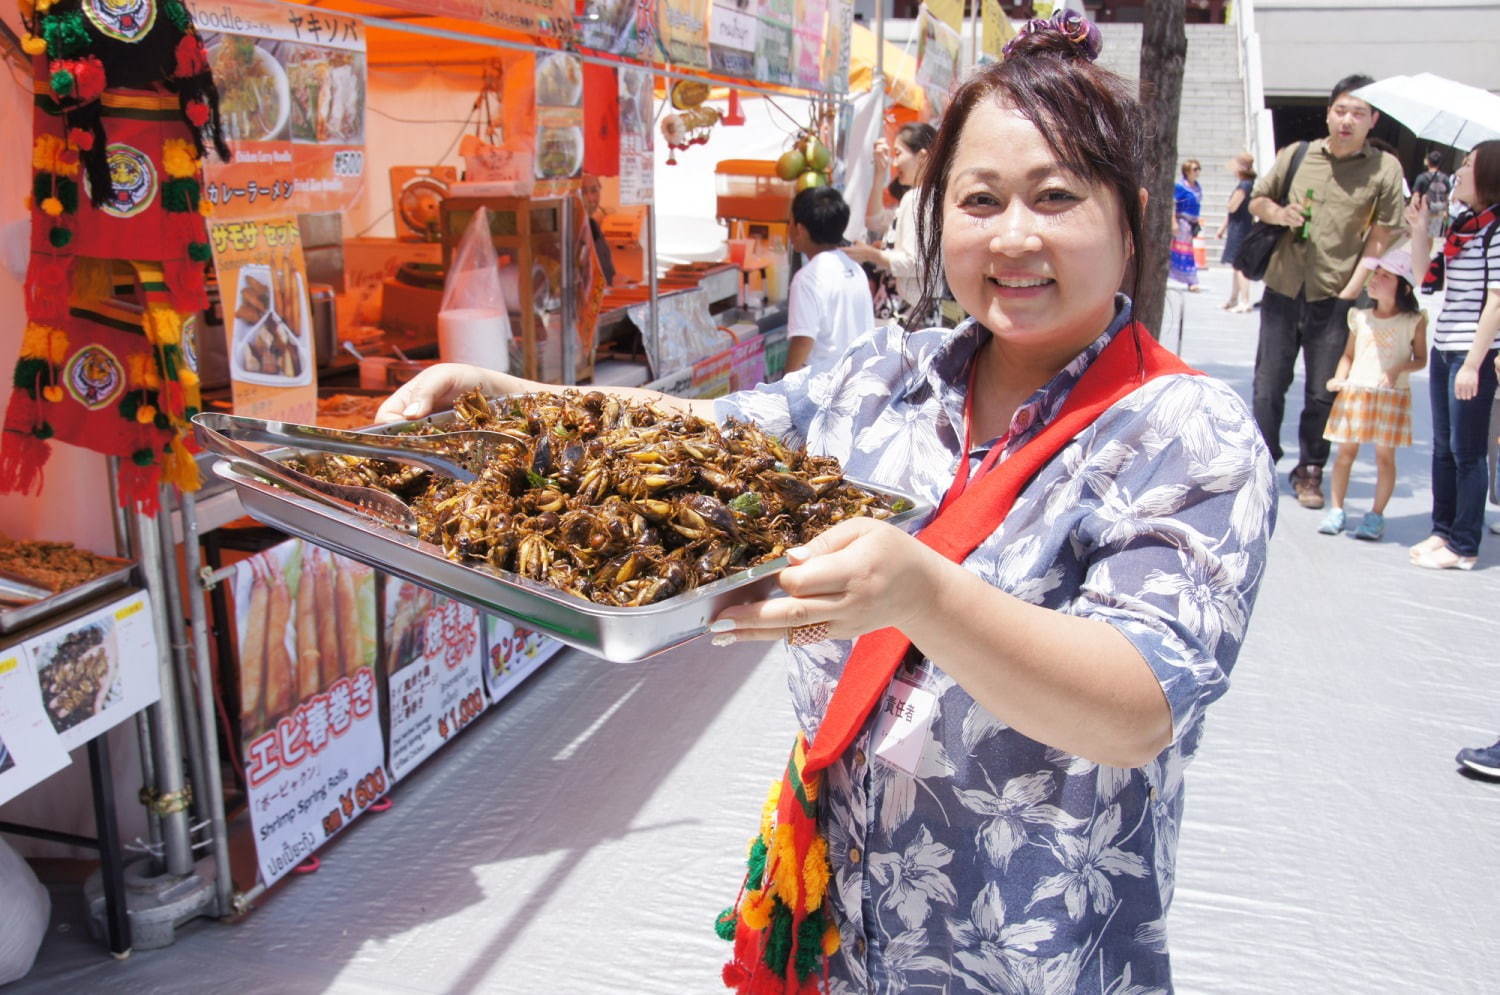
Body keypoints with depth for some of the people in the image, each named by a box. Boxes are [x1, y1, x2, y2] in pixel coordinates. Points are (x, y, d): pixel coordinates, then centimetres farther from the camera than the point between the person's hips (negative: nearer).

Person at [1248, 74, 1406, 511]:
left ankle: (1310, 471, 18)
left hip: (1334, 297, -2)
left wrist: (1354, 286, -8)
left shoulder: (1385, 168, 1)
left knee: (1322, 391, 3)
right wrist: (1279, 213, -6)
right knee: (1268, 385, 6)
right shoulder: (1296, 155, 6)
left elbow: (1381, 235, 1)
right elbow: (1257, 200, 17)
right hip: (1282, 289, 2)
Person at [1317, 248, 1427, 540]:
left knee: (1385, 455, 1)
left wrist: (1399, 369, -18)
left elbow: (1421, 359, 1)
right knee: (1346, 451, 4)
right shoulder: (1360, 317, 7)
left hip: (1391, 396, -3)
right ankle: (1336, 509, 13)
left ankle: (1376, 516, 10)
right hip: (1355, 391, 3)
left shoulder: (1414, 321, -3)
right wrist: (1339, 378, -4)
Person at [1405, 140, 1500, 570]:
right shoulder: (1461, 226, 12)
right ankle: (1443, 530, 25)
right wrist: (1419, 230, 7)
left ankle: (1464, 547, 6)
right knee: (1443, 448, 14)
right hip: (1444, 349, 8)